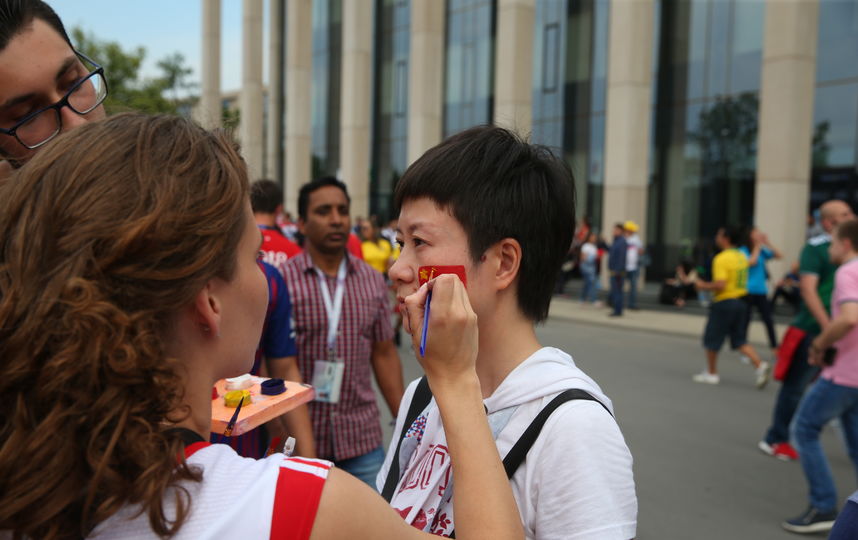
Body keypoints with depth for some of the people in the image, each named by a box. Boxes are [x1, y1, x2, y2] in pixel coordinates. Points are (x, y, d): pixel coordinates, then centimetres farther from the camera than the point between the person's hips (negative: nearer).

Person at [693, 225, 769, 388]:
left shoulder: (722, 258, -16)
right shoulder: (742, 257, 10)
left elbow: (720, 284, -24)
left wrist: (704, 286, -9)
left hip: (724, 303, -8)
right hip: (740, 302, 8)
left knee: (711, 339, 7)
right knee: (740, 340, 13)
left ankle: (711, 373, 16)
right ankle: (759, 365, -4)